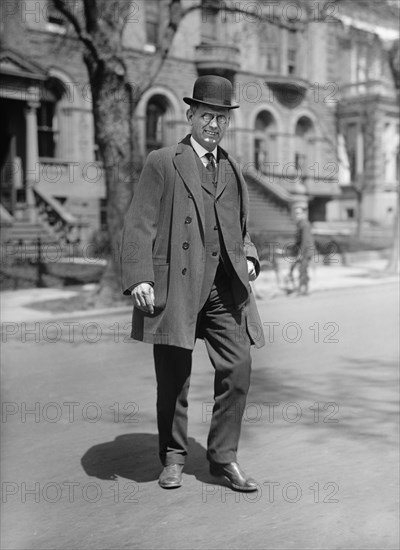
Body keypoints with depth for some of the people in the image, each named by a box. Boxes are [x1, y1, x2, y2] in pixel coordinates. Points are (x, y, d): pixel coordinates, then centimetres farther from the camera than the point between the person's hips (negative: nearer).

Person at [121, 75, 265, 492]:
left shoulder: (232, 171, 21)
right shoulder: (162, 163, 4)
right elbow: (139, 225, -3)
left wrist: (249, 258, 9)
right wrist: (138, 278, -14)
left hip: (225, 288, 5)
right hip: (175, 286, -4)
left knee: (238, 370, -1)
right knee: (173, 379, 4)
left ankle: (223, 458, 14)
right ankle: (173, 457, 22)